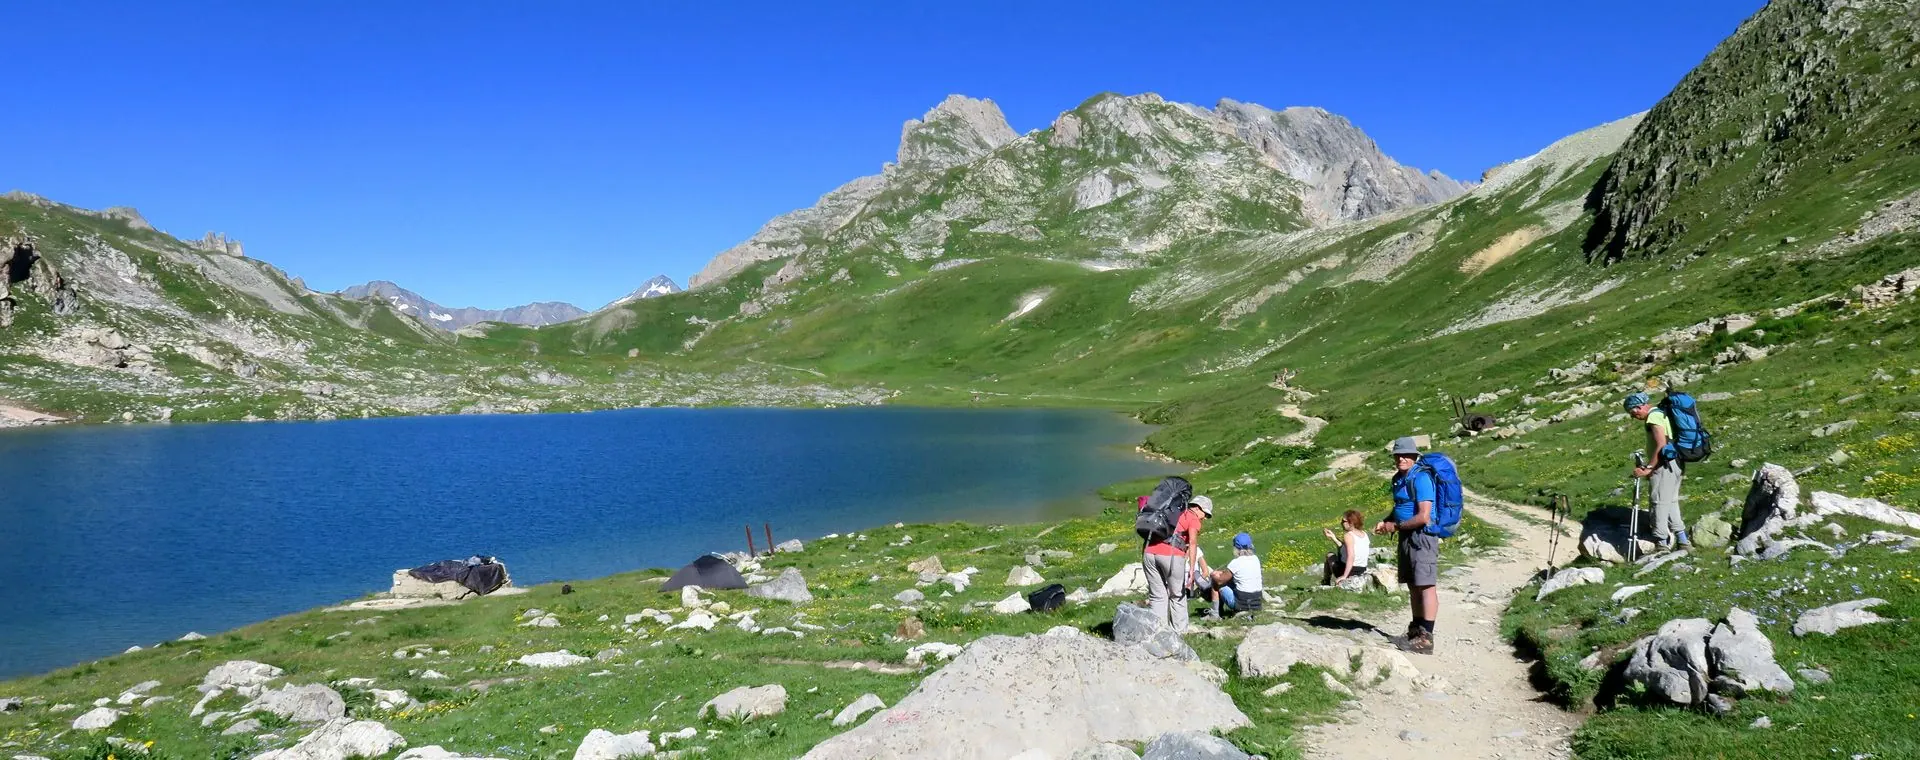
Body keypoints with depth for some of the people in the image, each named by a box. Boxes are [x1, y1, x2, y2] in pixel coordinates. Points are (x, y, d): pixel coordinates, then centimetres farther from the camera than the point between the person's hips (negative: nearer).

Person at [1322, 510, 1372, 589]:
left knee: (1330, 555, 21)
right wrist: (1334, 538, 16)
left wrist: (1344, 576, -27)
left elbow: (1351, 556, -30)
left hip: (1348, 572, -7)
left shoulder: (1348, 535, -18)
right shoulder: (1364, 534, 7)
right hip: (1362, 571, 7)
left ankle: (1325, 583, 28)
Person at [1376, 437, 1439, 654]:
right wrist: (1385, 522, 9)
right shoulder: (1399, 479, 13)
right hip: (1407, 537, 10)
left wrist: (1395, 527, -12)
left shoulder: (1421, 478, -16)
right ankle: (1415, 632, 24)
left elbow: (1423, 516, -21)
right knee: (1413, 586, 15)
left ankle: (1426, 639, -9)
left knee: (1426, 586, -8)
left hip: (1422, 536, -10)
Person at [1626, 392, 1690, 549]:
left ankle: (1662, 541, -2)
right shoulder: (1661, 413, 17)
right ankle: (1682, 537, 18)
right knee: (1671, 501, 16)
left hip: (1665, 465, -10)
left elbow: (1661, 445, -22)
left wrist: (1648, 468, -19)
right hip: (1676, 463, 10)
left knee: (1660, 502, -4)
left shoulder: (1654, 416, -14)